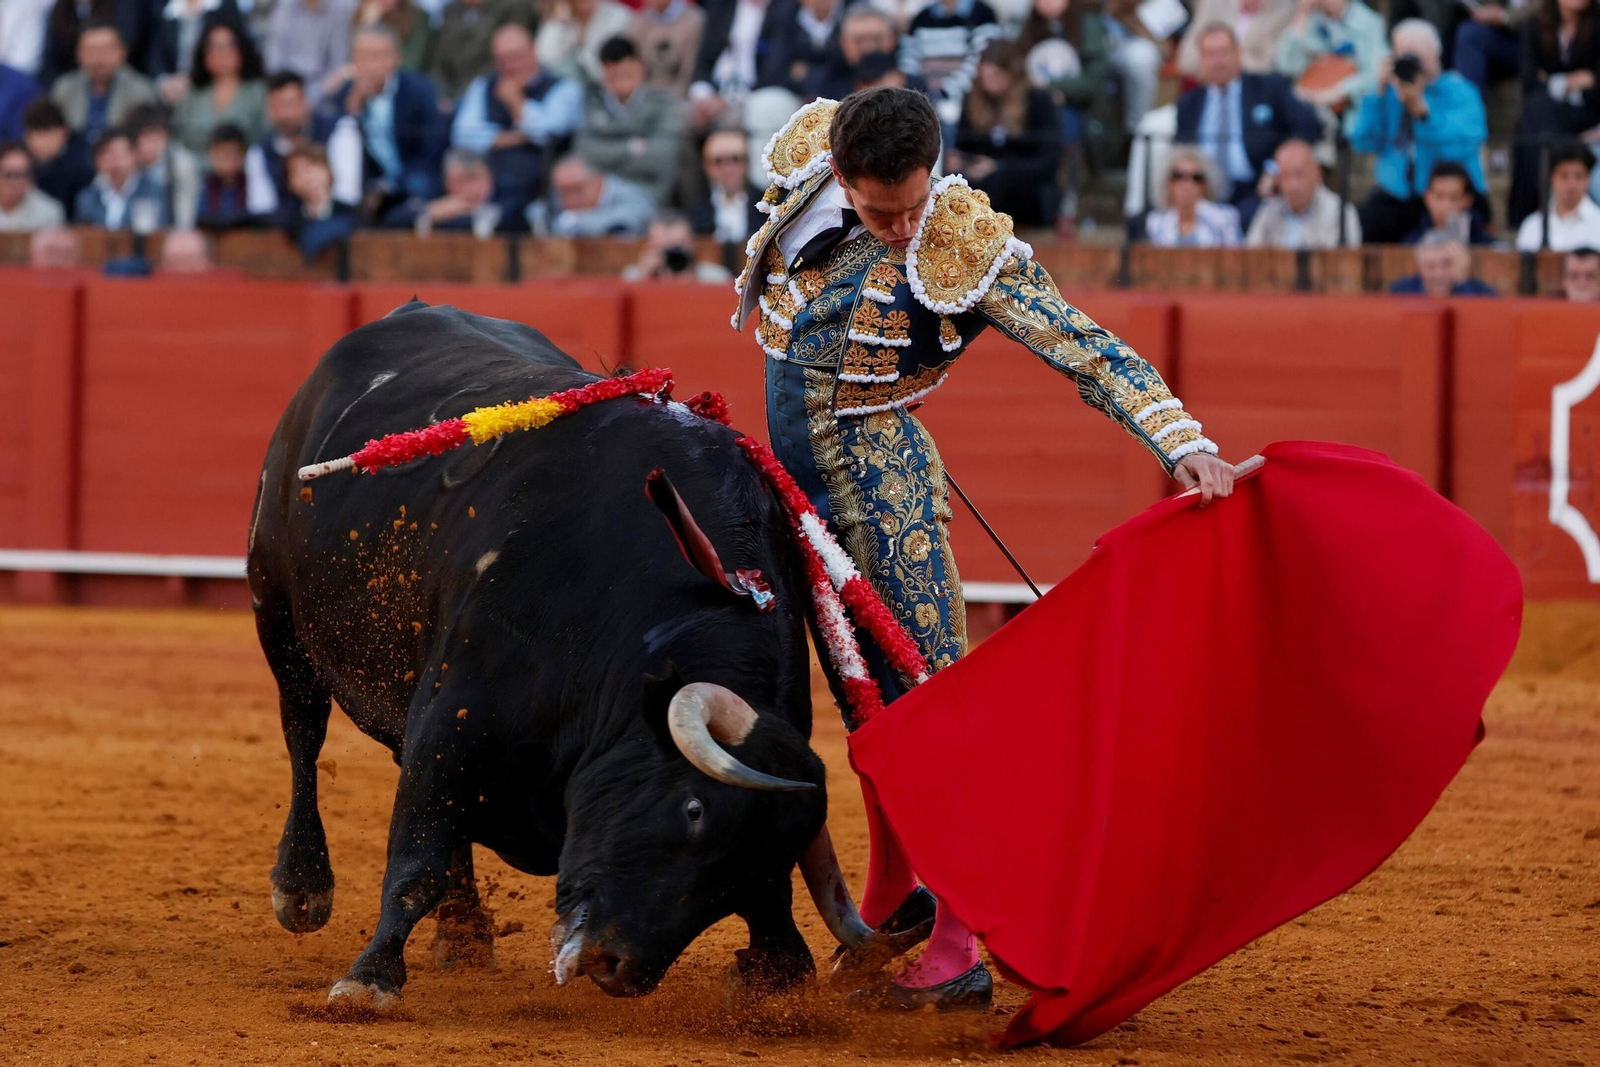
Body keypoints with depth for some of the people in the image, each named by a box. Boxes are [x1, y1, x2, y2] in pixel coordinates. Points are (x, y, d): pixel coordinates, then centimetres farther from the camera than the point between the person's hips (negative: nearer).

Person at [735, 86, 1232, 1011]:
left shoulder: (967, 249, -20)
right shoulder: (805, 161, -9)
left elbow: (1089, 352, -21)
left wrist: (1185, 444, -33)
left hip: (877, 474, -5)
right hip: (792, 471, 5)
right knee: (866, 697, 16)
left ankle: (961, 947, -13)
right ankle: (892, 896, 33)